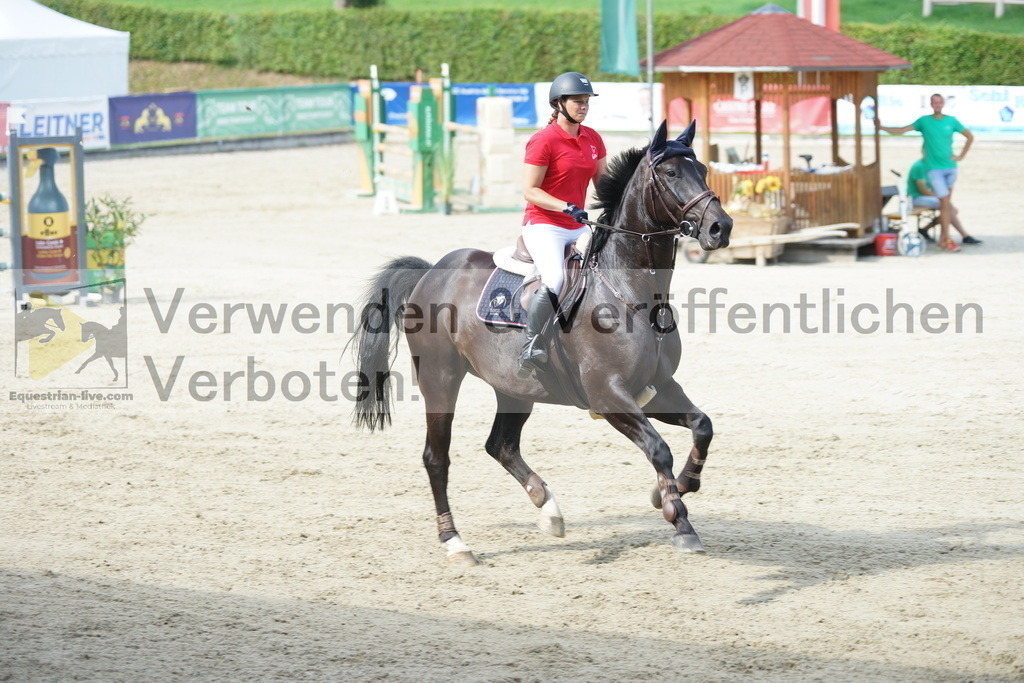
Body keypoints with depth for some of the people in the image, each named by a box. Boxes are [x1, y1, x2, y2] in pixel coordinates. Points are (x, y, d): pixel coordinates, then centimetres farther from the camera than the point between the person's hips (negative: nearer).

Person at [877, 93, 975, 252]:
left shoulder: (951, 121, 5)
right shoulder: (924, 121, 1)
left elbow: (970, 136, 14)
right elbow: (902, 130, -1)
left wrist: (961, 156, 5)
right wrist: (881, 127, -9)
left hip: (950, 167, 3)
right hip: (934, 169, -3)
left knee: (946, 204, 6)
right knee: (945, 203, -9)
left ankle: (942, 238, 14)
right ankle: (948, 240, -6)